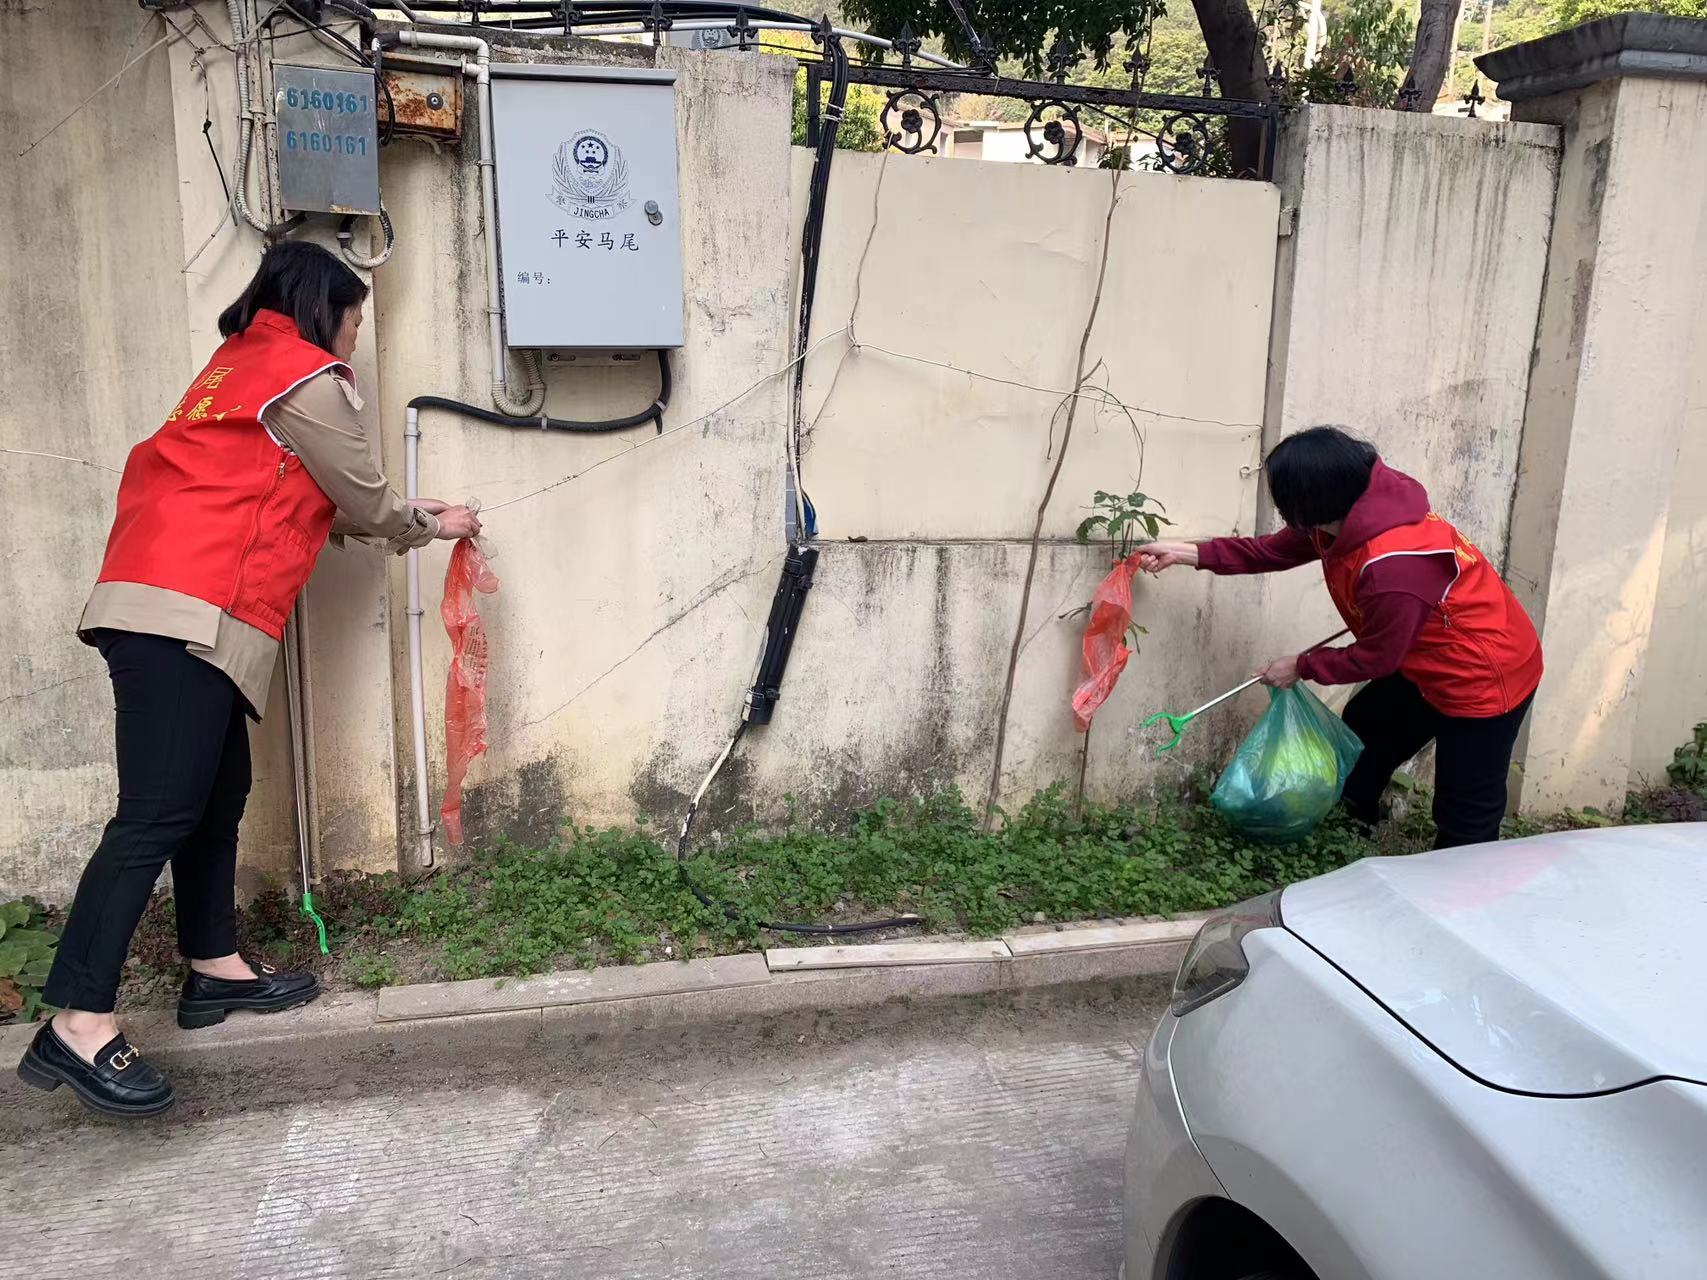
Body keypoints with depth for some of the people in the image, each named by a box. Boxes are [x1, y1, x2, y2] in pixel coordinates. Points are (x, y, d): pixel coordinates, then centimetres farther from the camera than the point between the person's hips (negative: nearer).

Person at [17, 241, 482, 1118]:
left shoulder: (241, 365, 26)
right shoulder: (309, 380, -2)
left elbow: (305, 503, 28)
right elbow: (364, 503, 6)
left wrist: (400, 514, 34)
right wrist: (433, 524, 24)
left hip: (173, 608, 10)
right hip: (189, 613, -10)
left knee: (219, 790, 14)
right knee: (158, 811, -12)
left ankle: (214, 968, 22)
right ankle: (76, 1026, -12)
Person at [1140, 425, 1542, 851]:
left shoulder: (1394, 566, -37)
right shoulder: (1346, 517, -9)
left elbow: (1375, 657, -22)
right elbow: (1273, 551, 7)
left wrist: (1300, 667, -6)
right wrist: (1186, 553, 5)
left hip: (1485, 677, -10)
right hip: (1429, 663, 10)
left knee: (1464, 820, 2)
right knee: (1362, 729, 24)